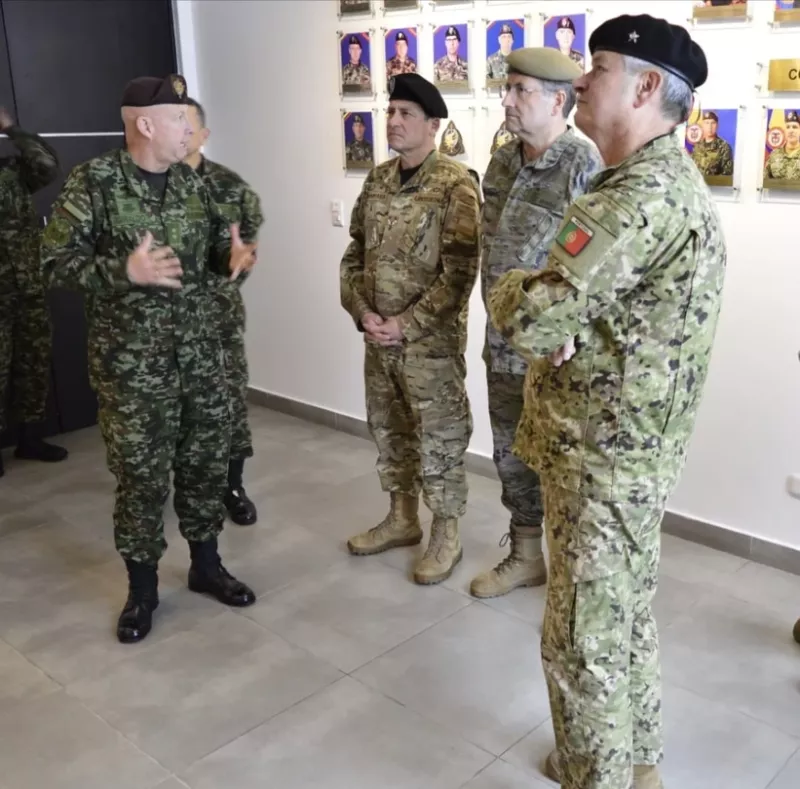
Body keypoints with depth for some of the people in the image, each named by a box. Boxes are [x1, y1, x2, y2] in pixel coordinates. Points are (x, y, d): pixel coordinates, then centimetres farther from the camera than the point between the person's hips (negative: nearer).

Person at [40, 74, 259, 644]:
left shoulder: (191, 182, 6)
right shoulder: (93, 182, -10)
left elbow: (213, 248, 15)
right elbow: (56, 262, -11)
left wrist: (234, 257, -8)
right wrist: (124, 271, -26)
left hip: (201, 353, 5)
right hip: (132, 362, -5)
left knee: (207, 461, 13)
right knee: (141, 475, 4)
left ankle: (206, 565, 32)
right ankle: (142, 588, 24)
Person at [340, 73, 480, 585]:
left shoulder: (455, 184, -13)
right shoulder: (378, 179, 8)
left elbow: (459, 272, -17)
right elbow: (355, 252, 11)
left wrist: (406, 325, -17)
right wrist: (362, 312, -4)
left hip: (432, 340, -7)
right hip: (378, 335, 7)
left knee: (439, 438, 4)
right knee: (389, 429, 17)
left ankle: (447, 534, 20)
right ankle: (403, 519, 35)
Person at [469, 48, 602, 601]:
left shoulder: (585, 166, -16)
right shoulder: (501, 165, 7)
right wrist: (501, 318, 12)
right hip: (504, 343, 7)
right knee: (512, 456, 18)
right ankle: (525, 556, 37)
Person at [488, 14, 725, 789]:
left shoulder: (639, 198, -24)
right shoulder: (672, 181, 11)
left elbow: (526, 319, -29)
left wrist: (514, 291, -6)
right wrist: (561, 324, -11)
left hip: (601, 453, -10)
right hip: (633, 443, 10)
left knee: (582, 640, 5)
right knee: (627, 618, 23)